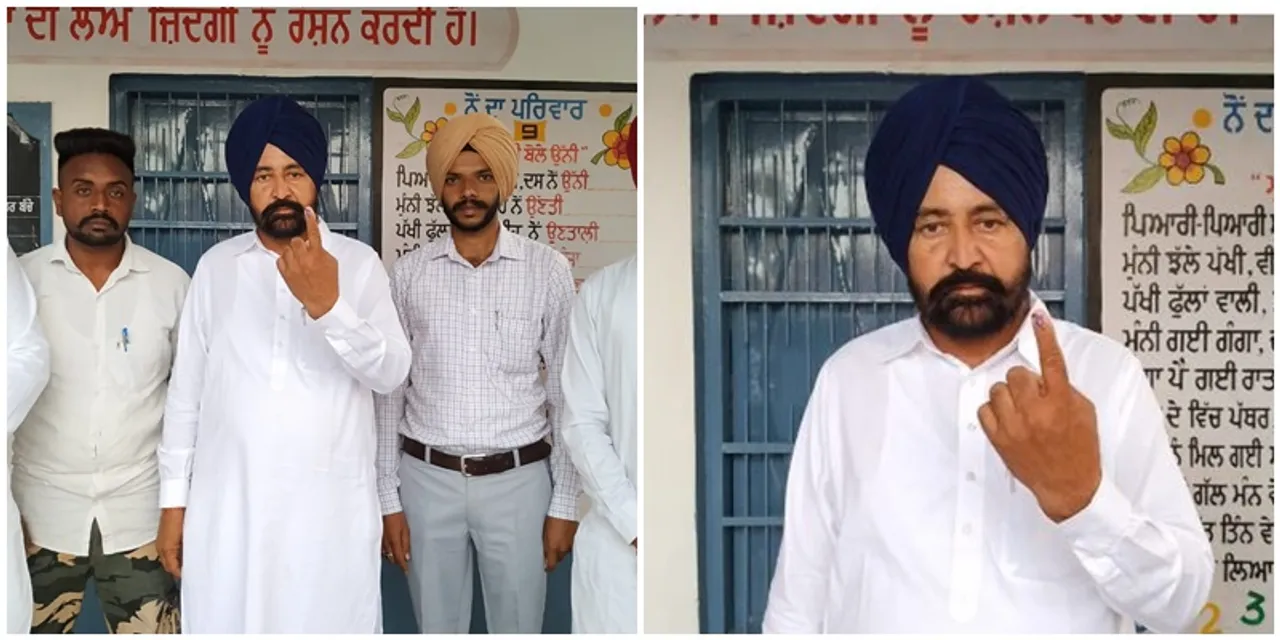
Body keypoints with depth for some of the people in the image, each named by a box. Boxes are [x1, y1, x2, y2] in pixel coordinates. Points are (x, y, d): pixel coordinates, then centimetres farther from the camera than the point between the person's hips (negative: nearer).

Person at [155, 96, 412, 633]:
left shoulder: (358, 262, 0)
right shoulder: (216, 265, 6)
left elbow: (391, 372, -10)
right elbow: (185, 389, 8)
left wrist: (328, 304, -24)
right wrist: (174, 499, 7)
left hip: (330, 509, -1)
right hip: (227, 508, 2)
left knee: (329, 623, 4)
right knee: (226, 624, 8)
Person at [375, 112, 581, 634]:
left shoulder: (548, 270, -5)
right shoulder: (408, 274, -1)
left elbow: (566, 394, -2)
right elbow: (389, 393, 3)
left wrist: (564, 503, -3)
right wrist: (388, 498, 0)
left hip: (517, 481, -1)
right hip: (427, 480, 1)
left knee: (519, 628, 12)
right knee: (437, 628, 15)